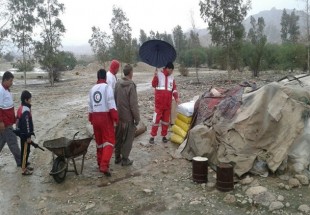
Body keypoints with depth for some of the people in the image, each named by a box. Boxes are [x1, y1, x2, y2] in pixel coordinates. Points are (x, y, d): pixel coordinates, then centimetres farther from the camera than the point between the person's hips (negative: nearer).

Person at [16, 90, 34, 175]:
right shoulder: (26, 111, -24)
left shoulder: (21, 108, 7)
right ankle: (24, 169, 7)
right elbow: (26, 124, -24)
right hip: (25, 134, -10)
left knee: (25, 151, 19)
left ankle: (25, 165, 31)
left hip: (22, 133, 10)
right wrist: (28, 136, -19)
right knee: (25, 151, -1)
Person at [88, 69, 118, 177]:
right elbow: (111, 104, -16)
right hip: (105, 116, -6)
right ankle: (104, 165, -16)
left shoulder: (92, 89, 11)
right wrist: (116, 118, -14)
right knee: (109, 141, -4)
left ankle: (100, 163, 26)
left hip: (95, 117, 6)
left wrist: (91, 119, 24)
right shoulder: (107, 87, -8)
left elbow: (90, 106, 15)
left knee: (99, 141, 17)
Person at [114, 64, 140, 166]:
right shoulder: (131, 85, -20)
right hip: (128, 118, -7)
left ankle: (117, 157, 28)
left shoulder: (118, 83, 1)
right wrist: (137, 118, -10)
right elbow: (134, 105, -19)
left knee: (118, 138, 17)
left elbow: (115, 99, 9)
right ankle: (125, 159, 14)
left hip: (118, 116, 7)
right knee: (128, 139, 6)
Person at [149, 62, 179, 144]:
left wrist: (176, 97, -8)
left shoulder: (172, 77, 8)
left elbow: (174, 88, 7)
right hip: (159, 102, -5)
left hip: (168, 103, 5)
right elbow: (154, 85, -15)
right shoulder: (159, 74, -5)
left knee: (166, 120, 11)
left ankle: (164, 136, 21)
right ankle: (152, 136, 4)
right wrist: (155, 77, -31)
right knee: (156, 119, -4)